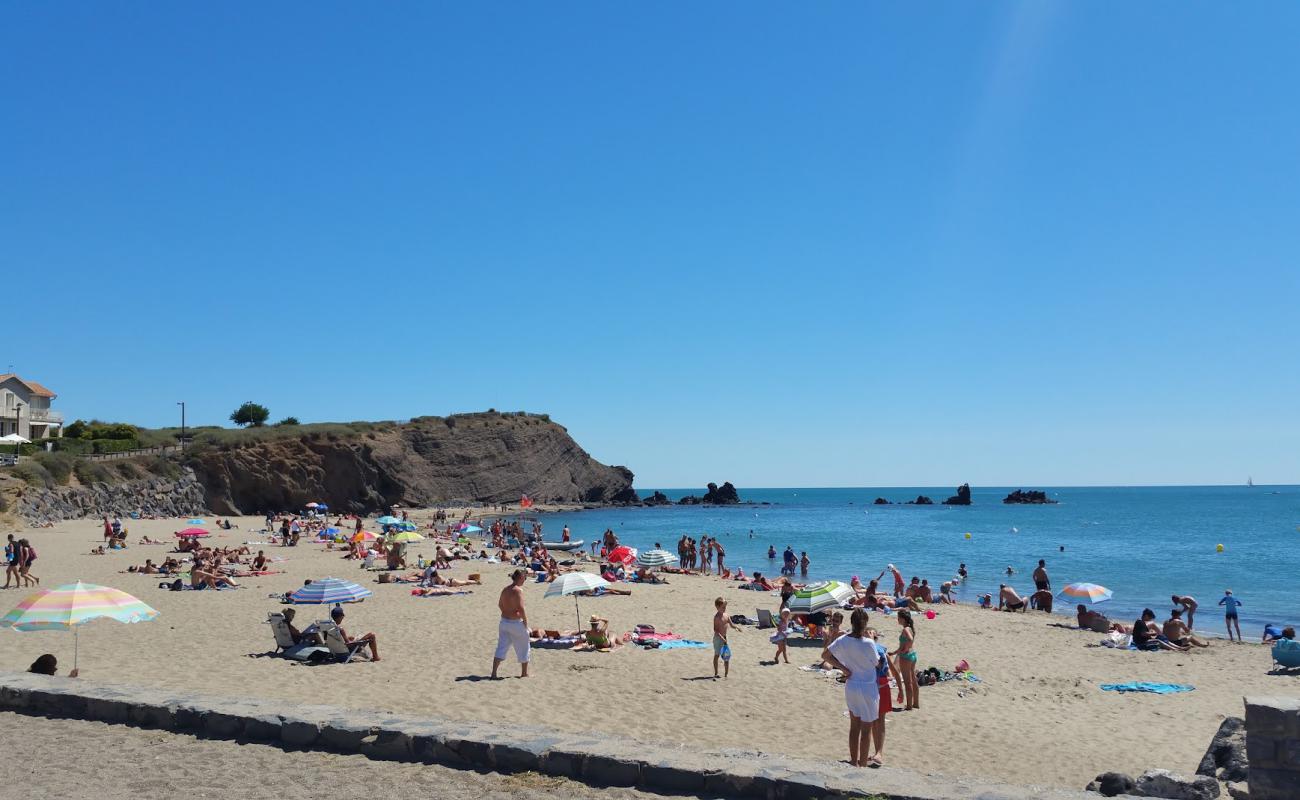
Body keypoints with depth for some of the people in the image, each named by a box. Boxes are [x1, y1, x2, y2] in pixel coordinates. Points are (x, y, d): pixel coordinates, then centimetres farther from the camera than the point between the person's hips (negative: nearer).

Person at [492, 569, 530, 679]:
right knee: (523, 648, 11)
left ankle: (494, 673, 1)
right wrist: (525, 622, -12)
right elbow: (521, 608, -23)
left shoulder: (505, 590, 7)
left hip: (504, 621, 7)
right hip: (516, 623, -7)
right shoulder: (518, 590, -18)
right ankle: (524, 673, 22)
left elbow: (500, 605, 19)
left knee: (501, 647, 9)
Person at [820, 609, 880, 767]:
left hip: (850, 687, 5)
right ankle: (863, 764, 18)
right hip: (868, 689, -5)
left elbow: (825, 655, 0)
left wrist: (844, 669, 1)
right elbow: (877, 663, -6)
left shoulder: (843, 641, -8)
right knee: (866, 729, 9)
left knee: (854, 726, 18)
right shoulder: (868, 643, -22)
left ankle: (854, 761, 28)